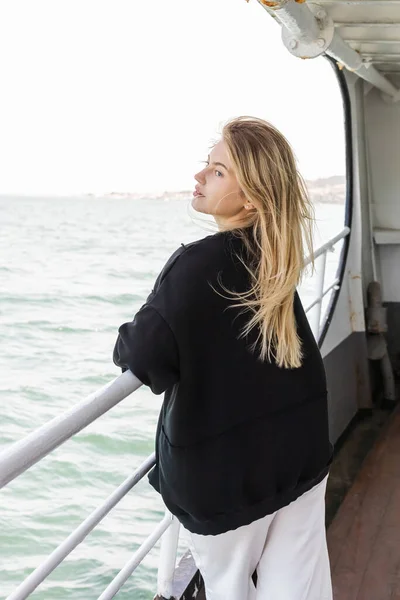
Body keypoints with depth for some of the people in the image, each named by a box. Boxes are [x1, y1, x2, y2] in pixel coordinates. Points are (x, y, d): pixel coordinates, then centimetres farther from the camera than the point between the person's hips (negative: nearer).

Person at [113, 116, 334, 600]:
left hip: (224, 468, -6)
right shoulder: (275, 255, 0)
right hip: (300, 450, 6)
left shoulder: (196, 264, -23)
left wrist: (126, 344, -4)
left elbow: (145, 359, -25)